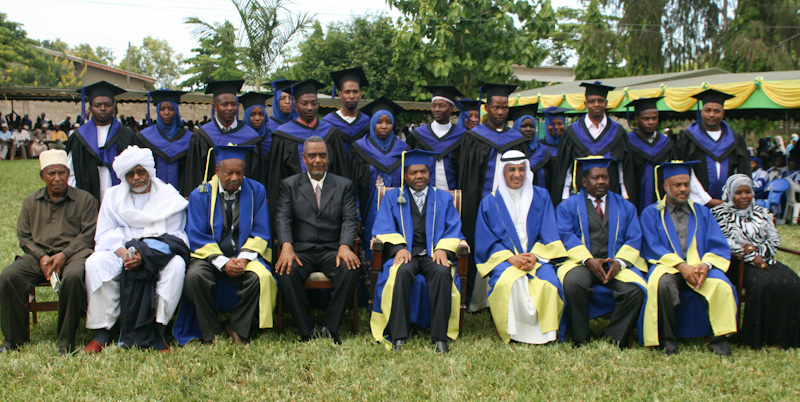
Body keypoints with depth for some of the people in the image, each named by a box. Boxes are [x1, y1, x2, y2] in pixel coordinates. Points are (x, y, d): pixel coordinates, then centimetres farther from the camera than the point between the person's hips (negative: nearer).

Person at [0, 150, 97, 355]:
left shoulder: (85, 199, 11)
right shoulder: (31, 202, 21)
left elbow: (87, 234, 1)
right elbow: (23, 236, 13)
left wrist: (64, 255, -14)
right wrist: (41, 256, -7)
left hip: (73, 253, -3)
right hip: (38, 255, 3)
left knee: (73, 276, -38)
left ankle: (66, 340, -23)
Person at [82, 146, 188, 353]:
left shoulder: (169, 197, 9)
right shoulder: (113, 196, 17)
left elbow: (174, 237, -1)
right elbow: (104, 235, 7)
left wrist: (145, 254, -19)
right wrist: (121, 251, -16)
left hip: (158, 256, -2)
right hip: (120, 254, 2)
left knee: (176, 264, -34)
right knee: (95, 262, -29)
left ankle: (155, 331, -29)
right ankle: (102, 333, -24)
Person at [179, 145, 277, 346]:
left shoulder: (256, 191, 2)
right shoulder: (200, 195, -1)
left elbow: (261, 233, 1)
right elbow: (197, 237, -5)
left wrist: (244, 258, -17)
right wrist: (222, 262, -19)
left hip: (245, 254, 1)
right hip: (210, 254, 0)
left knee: (259, 277, -30)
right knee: (195, 276, -31)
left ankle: (237, 329, -8)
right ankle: (212, 333, -11)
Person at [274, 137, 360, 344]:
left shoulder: (344, 185, 13)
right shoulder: (289, 185, 12)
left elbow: (350, 220, 1)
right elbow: (282, 218, -2)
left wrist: (345, 246, -20)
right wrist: (286, 246, -22)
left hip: (332, 250, 0)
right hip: (301, 250, 0)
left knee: (351, 269, -32)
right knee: (286, 272, -32)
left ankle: (330, 329, -18)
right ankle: (307, 331, -18)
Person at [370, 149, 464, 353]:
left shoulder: (444, 198, 19)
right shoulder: (392, 197, 16)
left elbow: (454, 229, 10)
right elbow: (384, 229, 5)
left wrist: (443, 249, -11)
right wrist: (399, 247, -14)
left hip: (434, 254, 1)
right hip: (405, 253, -1)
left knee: (442, 272, -34)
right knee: (401, 272, -36)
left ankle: (440, 336, -31)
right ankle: (398, 336, -35)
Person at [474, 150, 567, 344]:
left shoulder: (541, 196, 13)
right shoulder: (490, 202, 10)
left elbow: (549, 234, 7)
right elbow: (486, 241, 4)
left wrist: (534, 256, -12)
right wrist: (511, 258, -13)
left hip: (538, 257, 1)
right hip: (503, 259, -1)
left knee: (548, 282, -32)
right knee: (508, 281, -35)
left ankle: (543, 334, -13)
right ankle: (514, 332, -19)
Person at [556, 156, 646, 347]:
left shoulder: (625, 207, 19)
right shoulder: (568, 206, 13)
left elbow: (634, 239, 8)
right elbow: (566, 236, -2)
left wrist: (619, 262, -12)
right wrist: (588, 260, -18)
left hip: (616, 263, 2)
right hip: (580, 261, -2)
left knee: (635, 290, -28)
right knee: (573, 283, -35)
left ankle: (614, 338, -10)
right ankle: (580, 339, -18)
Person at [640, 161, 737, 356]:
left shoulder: (702, 212, 19)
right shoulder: (651, 213, 11)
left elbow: (719, 246, 8)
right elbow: (652, 248, -3)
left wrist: (706, 264, -15)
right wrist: (681, 265, -18)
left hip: (699, 265, 2)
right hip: (667, 265, -2)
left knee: (722, 286, -30)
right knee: (661, 284, -37)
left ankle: (720, 339, -16)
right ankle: (667, 340, -21)